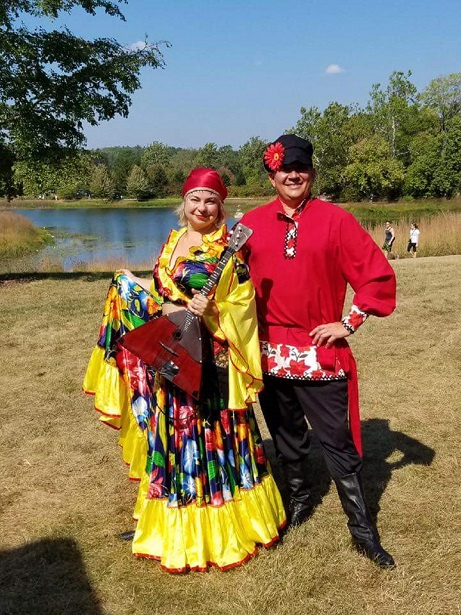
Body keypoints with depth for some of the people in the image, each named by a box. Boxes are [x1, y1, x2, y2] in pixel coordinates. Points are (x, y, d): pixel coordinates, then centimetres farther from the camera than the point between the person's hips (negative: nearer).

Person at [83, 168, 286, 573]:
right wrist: (165, 309, 1)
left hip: (209, 359, -7)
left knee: (211, 434, 1)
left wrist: (212, 311, -26)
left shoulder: (226, 251, -8)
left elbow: (243, 307, -12)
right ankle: (176, 528, 31)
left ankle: (222, 528, 20)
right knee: (174, 434, 14)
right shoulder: (172, 242, 13)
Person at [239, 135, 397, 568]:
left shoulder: (335, 219, -4)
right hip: (270, 350, 3)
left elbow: (378, 275, -5)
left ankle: (362, 530, 16)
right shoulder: (251, 223, 4)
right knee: (286, 437, 18)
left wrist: (349, 323, -8)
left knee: (338, 442, 2)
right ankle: (299, 500, 41)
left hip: (321, 352, -3)